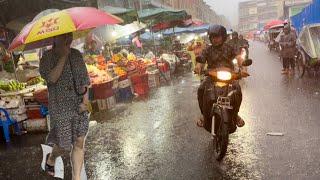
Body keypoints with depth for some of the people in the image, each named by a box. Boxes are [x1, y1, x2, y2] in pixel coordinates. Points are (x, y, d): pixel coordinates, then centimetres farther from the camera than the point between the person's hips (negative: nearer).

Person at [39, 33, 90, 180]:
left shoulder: (77, 54, 5)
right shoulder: (47, 57, -6)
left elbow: (85, 79, 8)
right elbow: (52, 78, -22)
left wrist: (85, 99, -3)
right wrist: (63, 56, -21)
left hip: (80, 107, 4)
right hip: (60, 108, -3)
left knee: (79, 143, 4)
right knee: (64, 145, 6)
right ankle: (51, 159, 42)